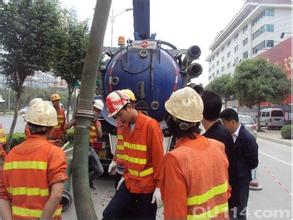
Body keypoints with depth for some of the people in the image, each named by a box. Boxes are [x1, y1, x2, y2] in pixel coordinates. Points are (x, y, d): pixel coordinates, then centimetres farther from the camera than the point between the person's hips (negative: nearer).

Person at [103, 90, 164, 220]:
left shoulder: (151, 125, -18)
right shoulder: (125, 126, 4)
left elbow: (158, 158, -16)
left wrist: (159, 186, -14)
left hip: (148, 186, -6)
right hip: (130, 182, 6)